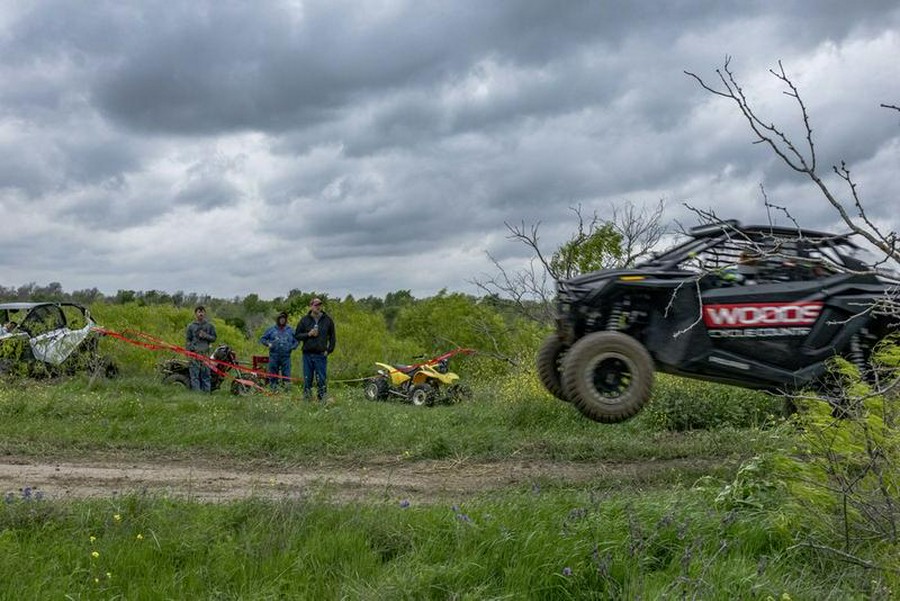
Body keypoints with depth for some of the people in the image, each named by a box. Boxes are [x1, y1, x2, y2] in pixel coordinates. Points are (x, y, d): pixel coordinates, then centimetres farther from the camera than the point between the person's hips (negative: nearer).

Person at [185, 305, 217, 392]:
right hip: (194, 353, 0)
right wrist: (189, 349, -5)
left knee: (206, 375, 0)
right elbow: (188, 339, 9)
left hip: (205, 353, 0)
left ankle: (207, 392, 3)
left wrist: (205, 336, -7)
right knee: (194, 375, -3)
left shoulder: (209, 325, 10)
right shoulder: (191, 326, 9)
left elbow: (214, 338, 11)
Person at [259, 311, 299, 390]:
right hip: (274, 356, 0)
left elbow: (297, 341, 16)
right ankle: (273, 389, 9)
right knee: (273, 374, 3)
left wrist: (292, 347, -1)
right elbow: (262, 339, 11)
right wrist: (268, 343, -7)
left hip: (286, 357, 0)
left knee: (286, 374, -4)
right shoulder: (272, 330, 8)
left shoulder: (290, 330, 12)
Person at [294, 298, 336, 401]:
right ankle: (306, 399, 10)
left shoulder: (327, 320, 6)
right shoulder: (304, 320, 5)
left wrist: (329, 350, 2)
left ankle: (322, 399, 3)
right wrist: (308, 334, -9)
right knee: (307, 379, 4)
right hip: (308, 354, 1)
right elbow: (297, 336, 7)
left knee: (321, 379, -1)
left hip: (321, 355, 0)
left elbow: (332, 337, 12)